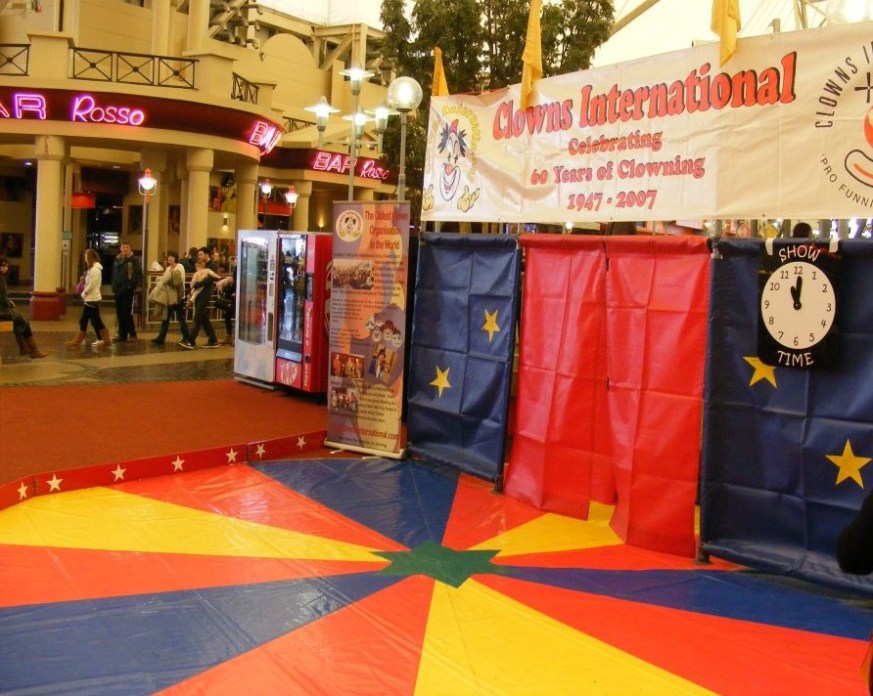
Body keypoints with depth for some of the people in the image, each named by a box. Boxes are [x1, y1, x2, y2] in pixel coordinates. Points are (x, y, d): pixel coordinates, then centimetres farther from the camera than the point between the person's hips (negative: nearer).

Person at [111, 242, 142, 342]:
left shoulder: (134, 259, -5)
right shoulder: (117, 260, 14)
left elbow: (139, 274, -12)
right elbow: (113, 274, 19)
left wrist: (133, 285, -19)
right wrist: (114, 286, 9)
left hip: (128, 290, -6)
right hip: (118, 290, 6)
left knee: (127, 313, -8)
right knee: (120, 313, 9)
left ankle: (132, 333, 1)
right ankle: (122, 334, 16)